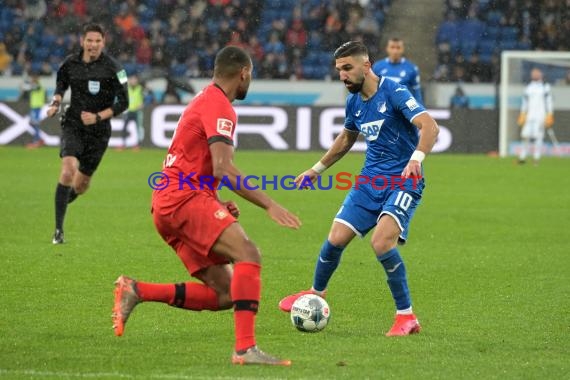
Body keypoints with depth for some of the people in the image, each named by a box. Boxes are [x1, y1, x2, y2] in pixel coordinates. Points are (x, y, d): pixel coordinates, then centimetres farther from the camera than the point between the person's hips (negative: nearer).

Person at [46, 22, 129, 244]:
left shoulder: (112, 68, -10)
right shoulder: (71, 63, -1)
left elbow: (123, 103, -7)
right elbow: (61, 84, 21)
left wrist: (98, 117, -17)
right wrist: (56, 103, 3)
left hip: (98, 131, 0)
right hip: (73, 125, 0)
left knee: (81, 185, 9)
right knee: (68, 170, -23)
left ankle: (65, 199, 47)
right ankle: (58, 229, -18)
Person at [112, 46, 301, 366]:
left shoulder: (205, 100, 24)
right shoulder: (219, 105, -8)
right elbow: (223, 169, -20)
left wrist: (217, 203, 18)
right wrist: (269, 204, -21)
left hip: (168, 204, 10)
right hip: (186, 198, -10)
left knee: (225, 294, 3)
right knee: (249, 255, -25)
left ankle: (136, 291, 2)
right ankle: (245, 348, -34)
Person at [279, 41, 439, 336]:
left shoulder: (393, 92, -16)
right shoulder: (354, 101, 7)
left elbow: (430, 127, -28)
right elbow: (346, 139, 27)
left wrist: (416, 159, -45)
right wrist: (317, 170, 30)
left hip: (403, 182, -7)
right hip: (370, 179, 7)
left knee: (382, 241, -26)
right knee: (336, 239, 3)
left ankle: (406, 317, -13)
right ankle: (316, 293, 33)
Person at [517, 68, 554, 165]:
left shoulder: (545, 87, 2)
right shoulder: (528, 87, 14)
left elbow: (549, 102, 0)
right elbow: (525, 102, 18)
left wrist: (549, 116, -7)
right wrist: (522, 115, 11)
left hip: (540, 116, -3)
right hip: (529, 116, 3)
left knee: (538, 136, -7)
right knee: (526, 135, -3)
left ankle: (536, 158, -3)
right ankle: (523, 156, 3)